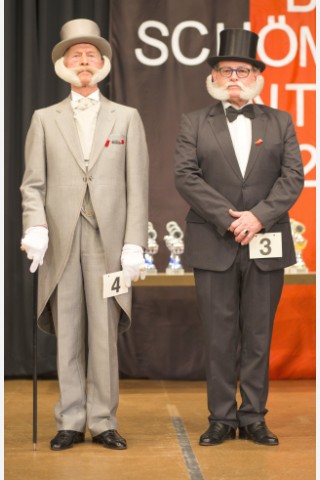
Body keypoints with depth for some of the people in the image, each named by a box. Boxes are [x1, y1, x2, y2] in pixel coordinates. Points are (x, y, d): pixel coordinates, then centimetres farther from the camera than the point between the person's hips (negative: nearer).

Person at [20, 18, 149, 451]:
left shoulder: (127, 118, 12)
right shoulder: (45, 119, 13)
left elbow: (137, 187, 5)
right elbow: (33, 184, 6)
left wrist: (134, 244, -4)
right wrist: (35, 227, -11)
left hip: (108, 241, -1)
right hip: (61, 242, 1)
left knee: (105, 336, 1)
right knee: (67, 336, 4)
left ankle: (103, 422, 10)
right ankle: (70, 423, 13)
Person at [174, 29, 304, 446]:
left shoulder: (280, 122, 10)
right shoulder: (194, 123, 7)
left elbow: (293, 176, 1)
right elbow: (186, 177, -4)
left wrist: (259, 216, -14)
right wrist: (228, 219, -14)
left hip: (266, 246, 1)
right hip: (214, 246, -1)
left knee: (258, 336, 6)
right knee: (219, 337, 4)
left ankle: (254, 419, 15)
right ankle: (222, 419, 13)